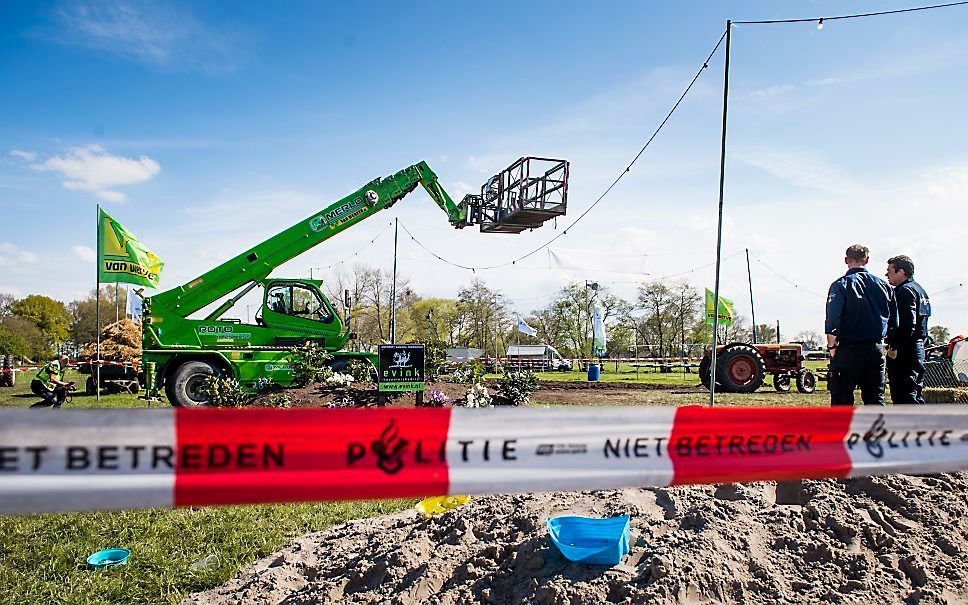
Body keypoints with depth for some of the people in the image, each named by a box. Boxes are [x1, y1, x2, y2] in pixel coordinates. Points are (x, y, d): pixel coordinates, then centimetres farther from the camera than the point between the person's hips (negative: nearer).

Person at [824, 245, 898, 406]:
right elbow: (894, 322, 11)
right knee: (876, 398, 12)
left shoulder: (841, 285, -7)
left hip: (849, 350, -4)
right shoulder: (883, 285, 8)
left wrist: (831, 347, -4)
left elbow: (832, 322, -15)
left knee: (842, 399, 1)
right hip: (877, 349, 5)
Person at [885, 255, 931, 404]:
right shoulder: (919, 289, 21)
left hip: (903, 352, -11)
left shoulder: (905, 291, -12)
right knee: (915, 395, 16)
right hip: (918, 347, 11)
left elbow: (907, 324, -22)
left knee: (902, 396, -9)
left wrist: (894, 347, -19)